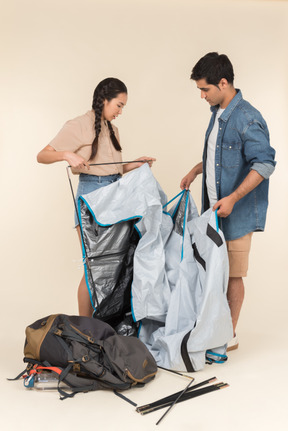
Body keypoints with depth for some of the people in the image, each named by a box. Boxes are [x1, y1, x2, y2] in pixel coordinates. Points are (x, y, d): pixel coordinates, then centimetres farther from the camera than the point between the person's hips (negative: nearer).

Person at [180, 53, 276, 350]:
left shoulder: (247, 119, -18)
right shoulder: (218, 113, 11)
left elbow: (265, 164, -23)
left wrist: (233, 199, -27)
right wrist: (196, 170, 18)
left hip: (236, 213, -8)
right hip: (214, 208, 8)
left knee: (232, 275, 2)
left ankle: (230, 335, 17)